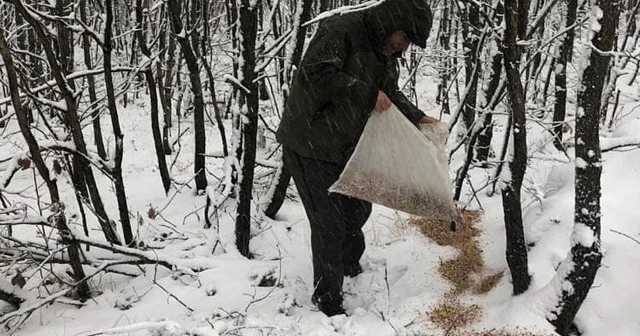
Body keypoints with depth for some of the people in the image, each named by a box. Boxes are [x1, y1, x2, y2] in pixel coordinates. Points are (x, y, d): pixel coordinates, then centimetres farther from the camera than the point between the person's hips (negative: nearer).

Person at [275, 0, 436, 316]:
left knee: (358, 209, 22)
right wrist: (368, 94, -30)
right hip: (309, 145, -9)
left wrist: (418, 117, 8)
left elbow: (391, 93, 20)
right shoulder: (341, 29, -21)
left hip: (346, 147, 9)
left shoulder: (386, 53, 7)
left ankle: (350, 263, 51)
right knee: (329, 222, -3)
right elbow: (317, 73, -34)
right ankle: (327, 298, 16)